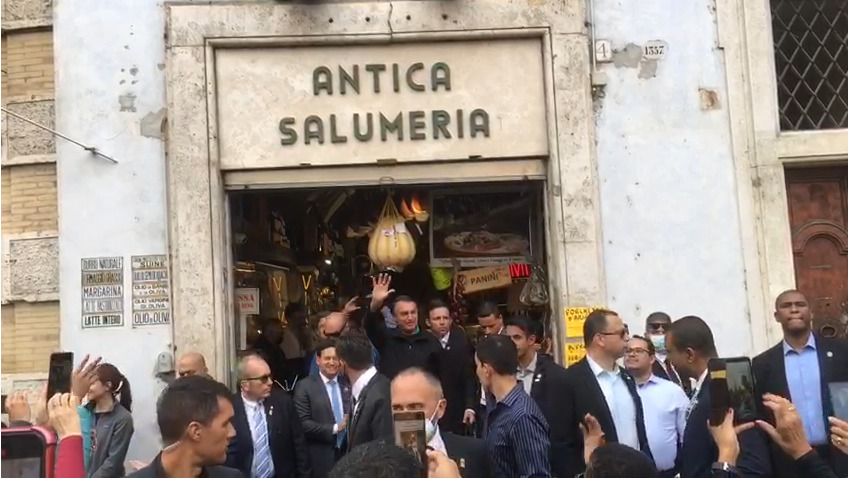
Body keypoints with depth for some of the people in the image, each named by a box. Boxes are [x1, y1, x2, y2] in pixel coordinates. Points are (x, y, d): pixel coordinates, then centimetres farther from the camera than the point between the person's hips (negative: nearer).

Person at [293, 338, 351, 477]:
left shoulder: (348, 384, 9)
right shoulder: (305, 386, -4)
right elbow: (303, 423, -11)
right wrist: (334, 428, -14)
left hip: (348, 453, 4)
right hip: (320, 458, -4)